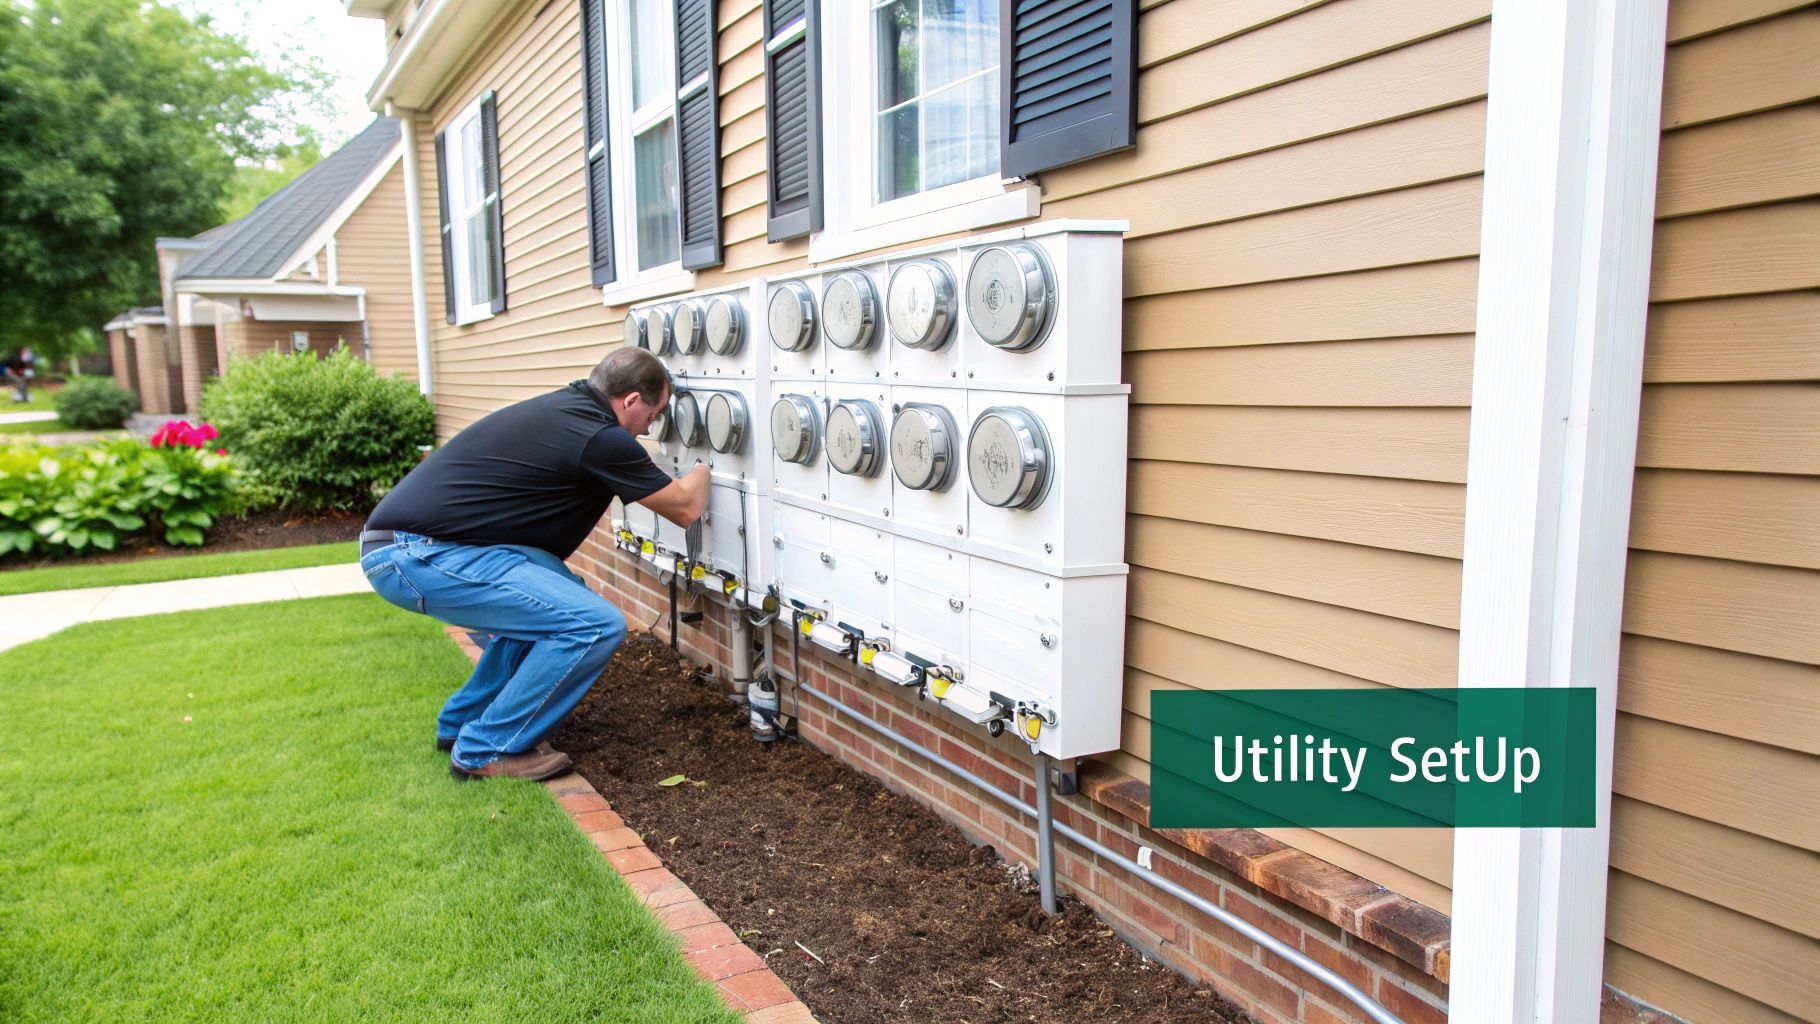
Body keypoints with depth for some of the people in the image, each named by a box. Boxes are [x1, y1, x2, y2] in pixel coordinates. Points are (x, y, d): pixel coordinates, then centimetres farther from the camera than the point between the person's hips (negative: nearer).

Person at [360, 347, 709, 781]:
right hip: (422, 556, -10)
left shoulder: (564, 407, 15)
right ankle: (487, 750, 2)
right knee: (596, 626, -12)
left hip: (402, 545, 10)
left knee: (544, 602, 22)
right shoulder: (601, 437, -12)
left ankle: (463, 722, 28)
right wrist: (704, 465, 21)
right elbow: (686, 509, 0)